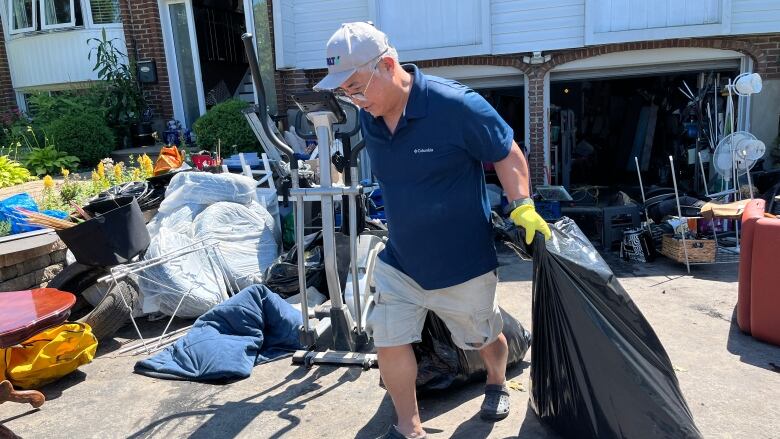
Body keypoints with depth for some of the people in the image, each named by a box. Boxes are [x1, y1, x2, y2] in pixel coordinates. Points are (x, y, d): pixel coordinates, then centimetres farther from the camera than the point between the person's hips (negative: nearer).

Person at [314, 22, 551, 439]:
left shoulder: (457, 105, -23)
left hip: (462, 261, -4)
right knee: (389, 340, 1)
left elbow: (506, 154, -11)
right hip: (399, 260, 5)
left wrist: (522, 207, -21)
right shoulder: (368, 117, -4)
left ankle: (497, 384, 52)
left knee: (484, 337, 17)